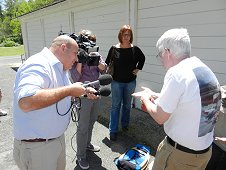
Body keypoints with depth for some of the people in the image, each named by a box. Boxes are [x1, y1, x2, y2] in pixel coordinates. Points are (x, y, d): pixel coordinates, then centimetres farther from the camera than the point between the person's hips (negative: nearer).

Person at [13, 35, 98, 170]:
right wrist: (69, 90, -32)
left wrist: (84, 92, 3)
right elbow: (26, 102, -40)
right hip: (36, 146, -9)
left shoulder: (60, 67, 7)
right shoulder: (38, 65, -25)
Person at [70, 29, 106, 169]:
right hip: (83, 96, -6)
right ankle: (80, 156, 22)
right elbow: (75, 78, -18)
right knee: (83, 127, 4)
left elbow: (103, 69, -3)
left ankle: (87, 143, 45)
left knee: (91, 122, 22)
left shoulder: (95, 54, 4)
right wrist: (80, 60, -24)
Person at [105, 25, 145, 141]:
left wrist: (138, 68, 5)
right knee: (115, 106, 3)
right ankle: (113, 130, 14)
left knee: (127, 105, 17)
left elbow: (142, 58, 14)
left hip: (130, 82, 2)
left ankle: (125, 125, 38)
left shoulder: (135, 49, -3)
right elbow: (107, 63, -2)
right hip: (117, 82, -2)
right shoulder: (114, 48, -7)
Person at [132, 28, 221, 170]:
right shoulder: (207, 70, 1)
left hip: (180, 154, -7)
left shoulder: (177, 73, -24)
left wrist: (145, 99, -2)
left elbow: (160, 117, -19)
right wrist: (156, 96, 14)